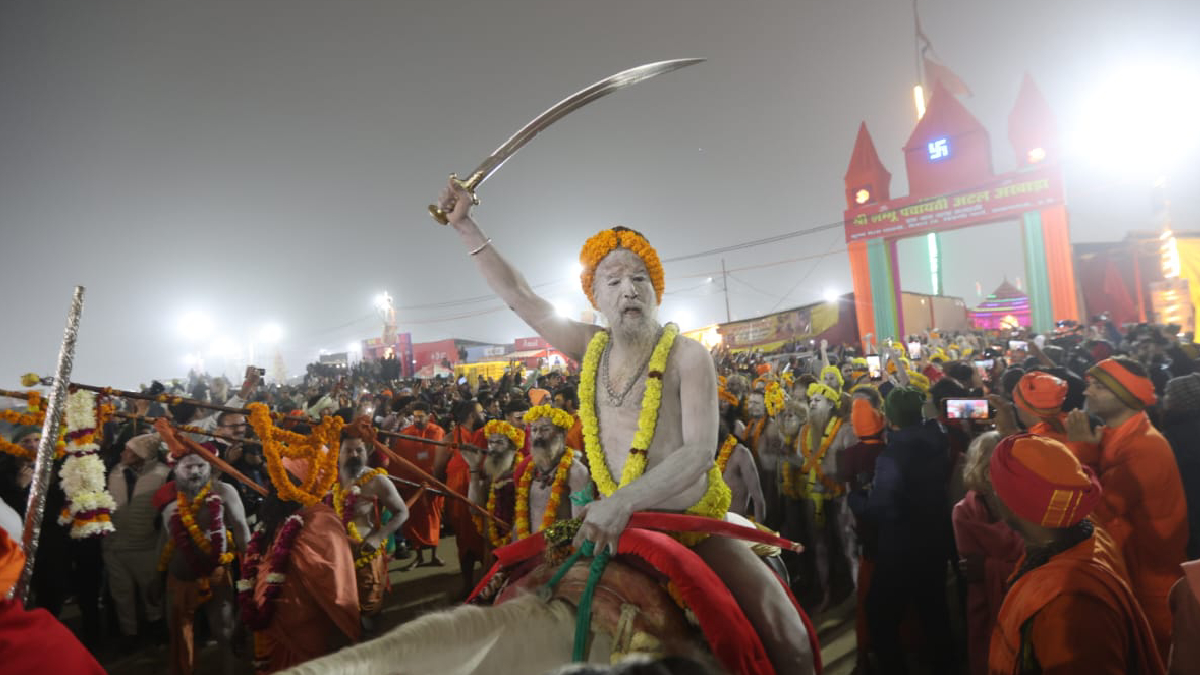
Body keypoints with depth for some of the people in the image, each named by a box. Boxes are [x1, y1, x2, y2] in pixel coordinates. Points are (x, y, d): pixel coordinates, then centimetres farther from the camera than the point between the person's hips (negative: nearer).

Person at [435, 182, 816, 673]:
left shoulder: (687, 356, -10)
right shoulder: (593, 350, 2)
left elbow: (700, 452, -19)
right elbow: (519, 295, 4)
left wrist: (622, 501, -31)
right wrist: (465, 226, 0)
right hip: (619, 526, 4)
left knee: (784, 631, -18)